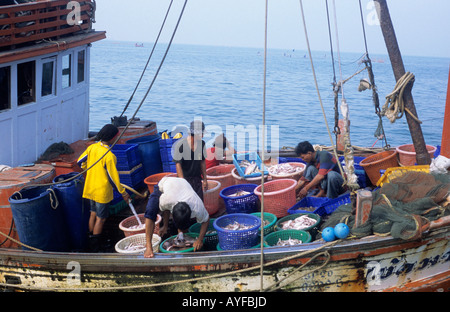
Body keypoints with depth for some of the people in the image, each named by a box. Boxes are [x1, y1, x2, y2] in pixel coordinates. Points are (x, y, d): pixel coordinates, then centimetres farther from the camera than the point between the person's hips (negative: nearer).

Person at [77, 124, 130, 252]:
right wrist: (123, 192, -7)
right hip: (102, 191, -7)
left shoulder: (91, 148, -5)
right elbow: (113, 177, -19)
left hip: (90, 187, 7)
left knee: (93, 214, 21)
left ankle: (91, 241, 32)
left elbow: (80, 162, 7)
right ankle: (95, 247, 12)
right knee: (100, 218, 5)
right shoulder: (109, 156, -25)